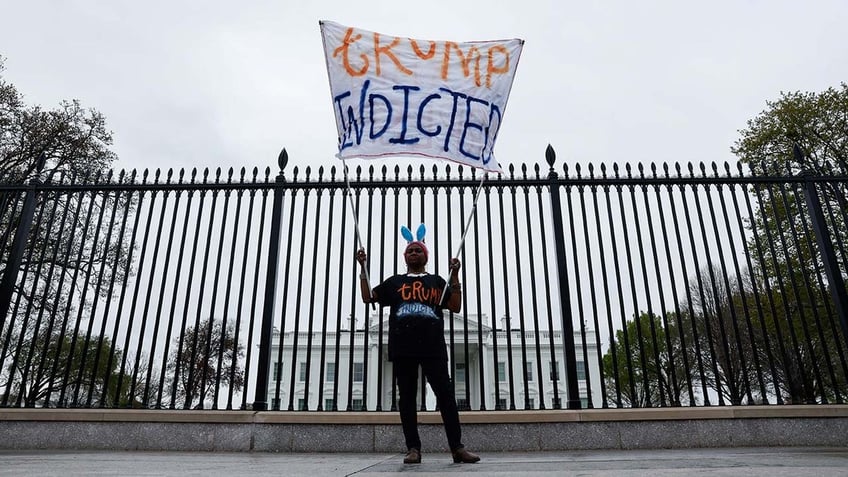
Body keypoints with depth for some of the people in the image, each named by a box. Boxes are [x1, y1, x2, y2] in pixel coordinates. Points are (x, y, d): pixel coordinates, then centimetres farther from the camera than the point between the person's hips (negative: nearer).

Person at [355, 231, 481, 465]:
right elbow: (367, 296, 14)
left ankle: (457, 447, -5)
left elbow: (456, 307, 10)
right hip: (403, 347, 1)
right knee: (407, 397, 1)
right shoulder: (394, 281, 21)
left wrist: (454, 276, 2)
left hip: (433, 346, -1)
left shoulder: (437, 281, 19)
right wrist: (363, 267, 7)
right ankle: (413, 448, 6)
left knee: (445, 394, -7)